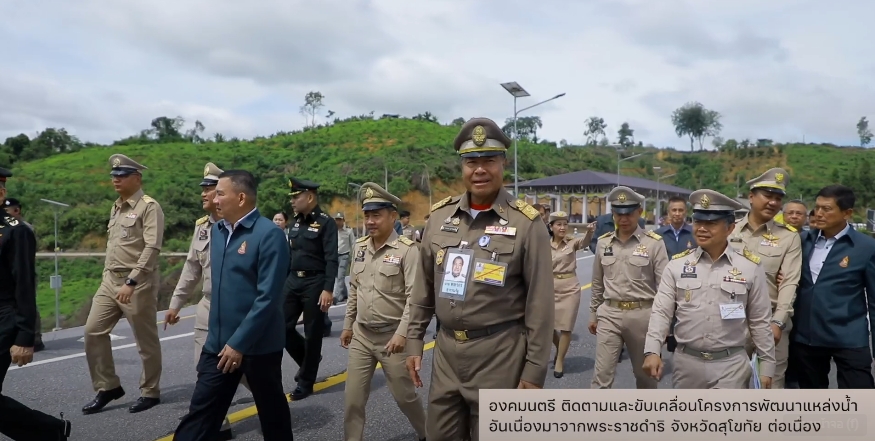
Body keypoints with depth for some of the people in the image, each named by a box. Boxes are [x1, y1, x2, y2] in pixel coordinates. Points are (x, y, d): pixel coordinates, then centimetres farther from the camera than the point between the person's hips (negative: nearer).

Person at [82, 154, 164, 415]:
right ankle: (108, 387, 19)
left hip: (138, 283, -8)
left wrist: (131, 282, -25)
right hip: (110, 280, 8)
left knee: (146, 340, 3)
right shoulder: (116, 207, 15)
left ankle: (150, 392, 18)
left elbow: (152, 248, -20)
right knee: (93, 331, 5)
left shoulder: (149, 207, -11)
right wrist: (106, 275, 16)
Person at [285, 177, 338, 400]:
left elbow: (331, 260, -16)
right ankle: (308, 360, 30)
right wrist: (283, 281, 15)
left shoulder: (326, 223, -11)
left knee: (313, 333, 3)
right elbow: (290, 254, 16)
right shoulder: (296, 222, 11)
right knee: (283, 327, 6)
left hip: (315, 283, -7)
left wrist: (328, 289, -23)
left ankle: (306, 382, 15)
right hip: (293, 281, 7)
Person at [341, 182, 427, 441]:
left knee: (404, 395, 11)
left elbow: (414, 296, -18)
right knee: (353, 398, 8)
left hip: (392, 337, -5)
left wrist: (402, 333, -24)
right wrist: (348, 324, 15)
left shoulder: (407, 249, -14)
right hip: (361, 335, 5)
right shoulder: (360, 247, 6)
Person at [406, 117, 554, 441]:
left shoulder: (526, 223, -10)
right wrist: (414, 341, 10)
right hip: (446, 350, 5)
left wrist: (535, 370, -9)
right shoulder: (440, 216, 3)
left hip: (499, 354, -4)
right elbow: (424, 287, 11)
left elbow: (540, 303, -9)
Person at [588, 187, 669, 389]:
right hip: (609, 314, 2)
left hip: (642, 314, -2)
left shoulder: (654, 243, -6)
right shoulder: (603, 242, 5)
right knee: (601, 376, 0)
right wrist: (593, 314, 15)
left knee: (645, 373, 15)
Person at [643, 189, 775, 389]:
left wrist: (767, 365, 4)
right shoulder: (677, 264, -1)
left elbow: (760, 321, 3)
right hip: (686, 363, 2)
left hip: (731, 365, -2)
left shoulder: (750, 266, -2)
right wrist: (652, 351, -15)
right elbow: (661, 312, -3)